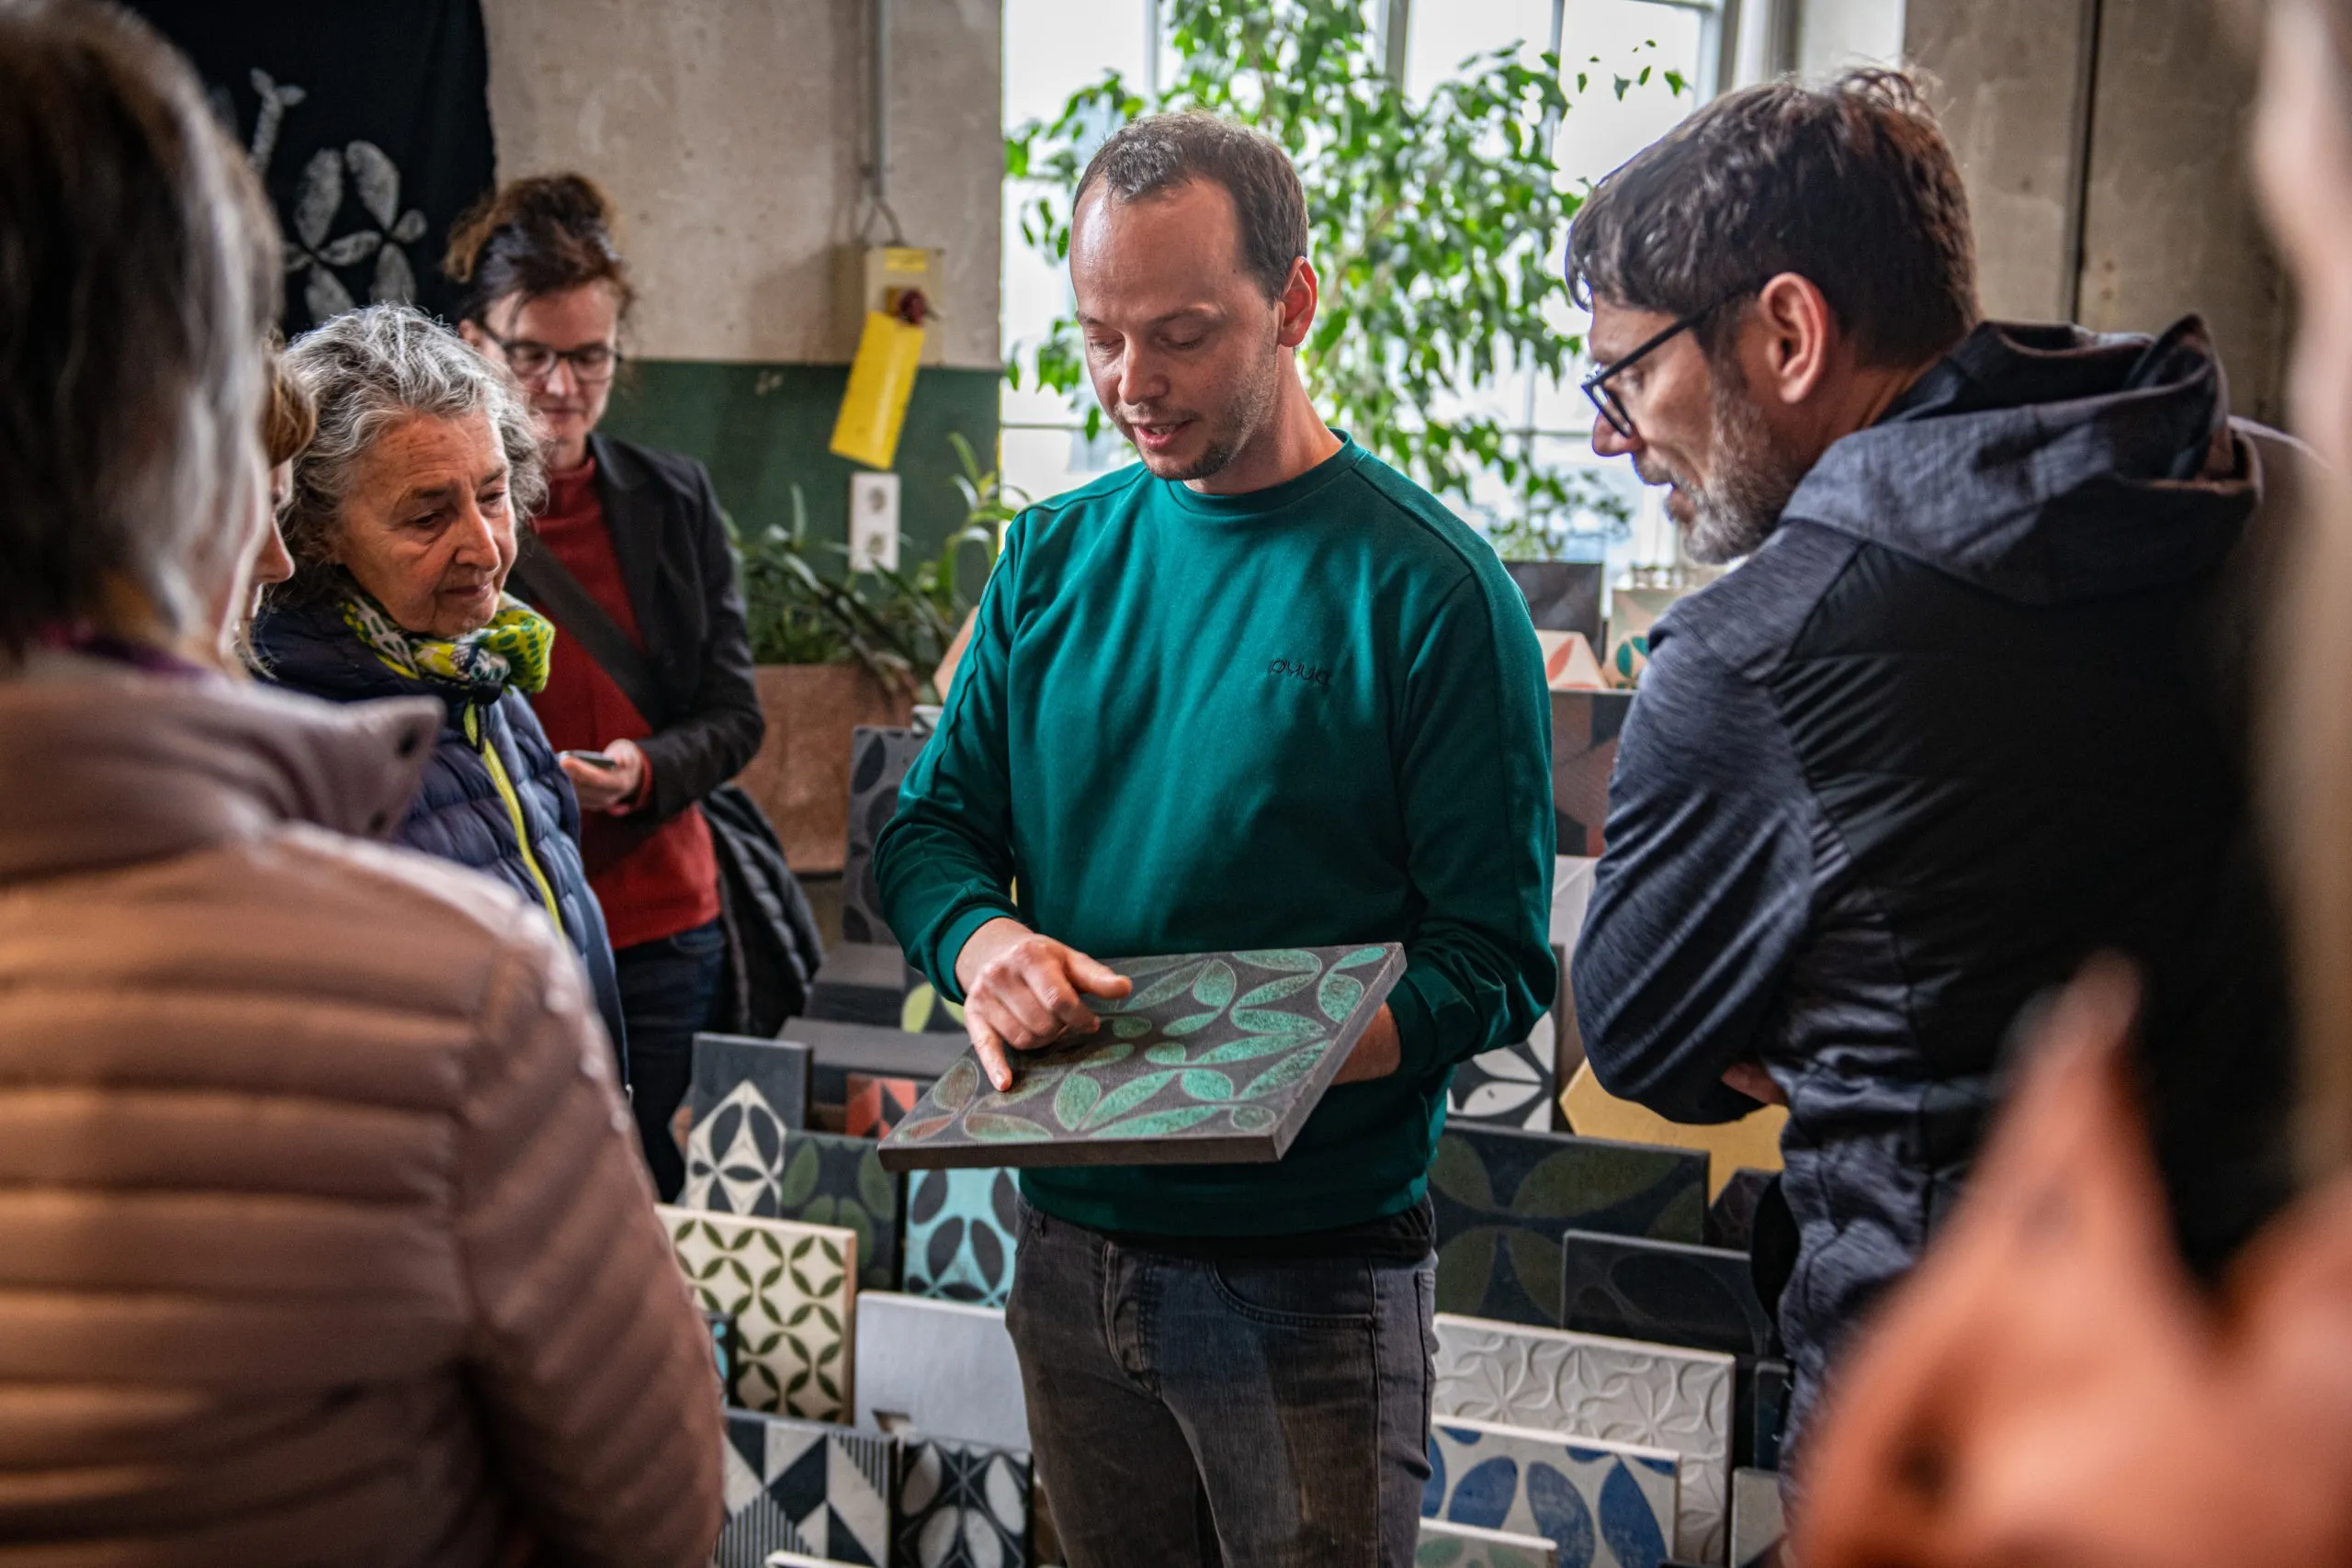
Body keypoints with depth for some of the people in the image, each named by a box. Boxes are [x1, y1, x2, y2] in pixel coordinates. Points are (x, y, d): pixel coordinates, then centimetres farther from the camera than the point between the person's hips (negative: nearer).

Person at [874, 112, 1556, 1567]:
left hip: (1317, 1279, -4)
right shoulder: (1055, 553, 5)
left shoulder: (1433, 589, -11)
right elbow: (932, 828, 8)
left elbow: (1492, 965, -12)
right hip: (1072, 1245, 5)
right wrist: (984, 940, -15)